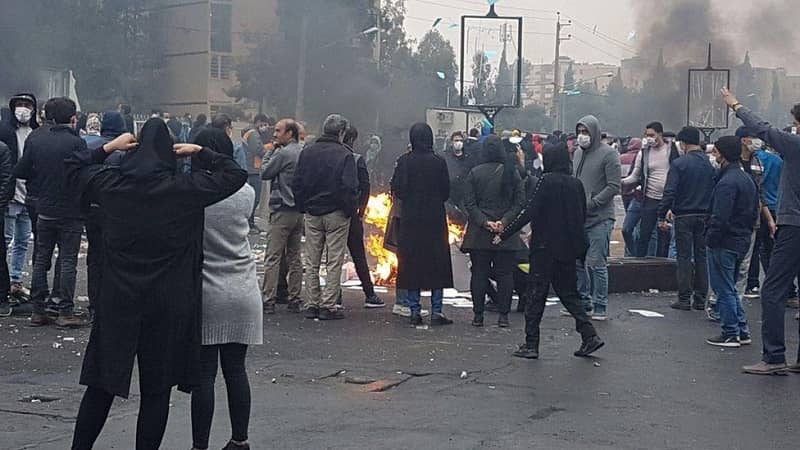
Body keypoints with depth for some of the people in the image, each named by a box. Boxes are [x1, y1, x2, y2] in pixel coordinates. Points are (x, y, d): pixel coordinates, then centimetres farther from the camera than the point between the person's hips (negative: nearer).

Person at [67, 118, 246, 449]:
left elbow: (73, 167, 17)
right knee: (156, 390, 7)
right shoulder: (184, 189, -11)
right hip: (168, 305, -2)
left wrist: (109, 147, 16)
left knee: (101, 385, 13)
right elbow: (235, 175, -2)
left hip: (118, 302, 3)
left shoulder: (110, 183, -2)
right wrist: (199, 152, 4)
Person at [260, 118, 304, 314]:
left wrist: (271, 151, 4)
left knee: (273, 257, -5)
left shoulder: (283, 153, -13)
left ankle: (268, 301, -6)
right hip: (299, 210, 8)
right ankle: (294, 300, 14)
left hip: (283, 210, -8)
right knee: (294, 257, 12)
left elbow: (265, 173, -4)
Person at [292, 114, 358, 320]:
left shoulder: (307, 152, 4)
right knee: (334, 262, 2)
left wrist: (303, 207, 11)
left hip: (312, 213, 4)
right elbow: (350, 187, -15)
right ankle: (328, 306, 1)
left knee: (311, 262, 11)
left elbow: (297, 184, 5)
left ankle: (312, 305, 13)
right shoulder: (344, 155, -11)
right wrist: (350, 211, -4)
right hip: (336, 214, -4)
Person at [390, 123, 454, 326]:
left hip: (410, 220, 0)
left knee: (411, 263, 7)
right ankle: (436, 311, 5)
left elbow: (396, 189, -6)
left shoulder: (404, 161, -7)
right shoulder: (438, 162, -7)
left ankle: (415, 311, 6)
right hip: (435, 220, 0)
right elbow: (446, 192, 0)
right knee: (437, 263, 7)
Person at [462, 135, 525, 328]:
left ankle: (478, 314, 8)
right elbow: (520, 202, -4)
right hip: (507, 235, 1)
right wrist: (505, 221, -7)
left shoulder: (475, 173, -4)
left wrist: (484, 222, -7)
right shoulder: (512, 173, -1)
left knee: (479, 273, 6)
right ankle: (503, 315, 5)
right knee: (505, 273, 6)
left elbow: (469, 203, -6)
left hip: (479, 233, 0)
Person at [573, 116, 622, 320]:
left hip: (599, 219, -7)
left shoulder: (608, 154, -8)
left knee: (597, 263, -5)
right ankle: (583, 302, 22)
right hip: (578, 218, 7)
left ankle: (600, 306, 4)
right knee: (577, 262, 10)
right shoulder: (577, 153, 14)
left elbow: (614, 187, -13)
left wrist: (590, 203, -18)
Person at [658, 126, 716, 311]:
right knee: (702, 256, 10)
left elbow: (670, 192, -15)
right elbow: (714, 190, 7)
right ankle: (700, 299, 13)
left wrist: (662, 216, -9)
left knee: (684, 257, 1)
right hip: (704, 216, 4)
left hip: (684, 217, -4)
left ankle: (684, 299, 2)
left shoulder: (679, 163, -11)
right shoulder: (709, 164, 4)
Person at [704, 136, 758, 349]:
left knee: (724, 289, 0)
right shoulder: (747, 179, 12)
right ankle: (742, 331, 19)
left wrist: (711, 239, -14)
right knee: (731, 288, 18)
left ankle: (730, 334, 4)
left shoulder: (727, 182, -20)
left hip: (724, 243, -9)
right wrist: (746, 232, 19)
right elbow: (754, 213, 17)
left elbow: (719, 217, -23)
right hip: (742, 241, 9)